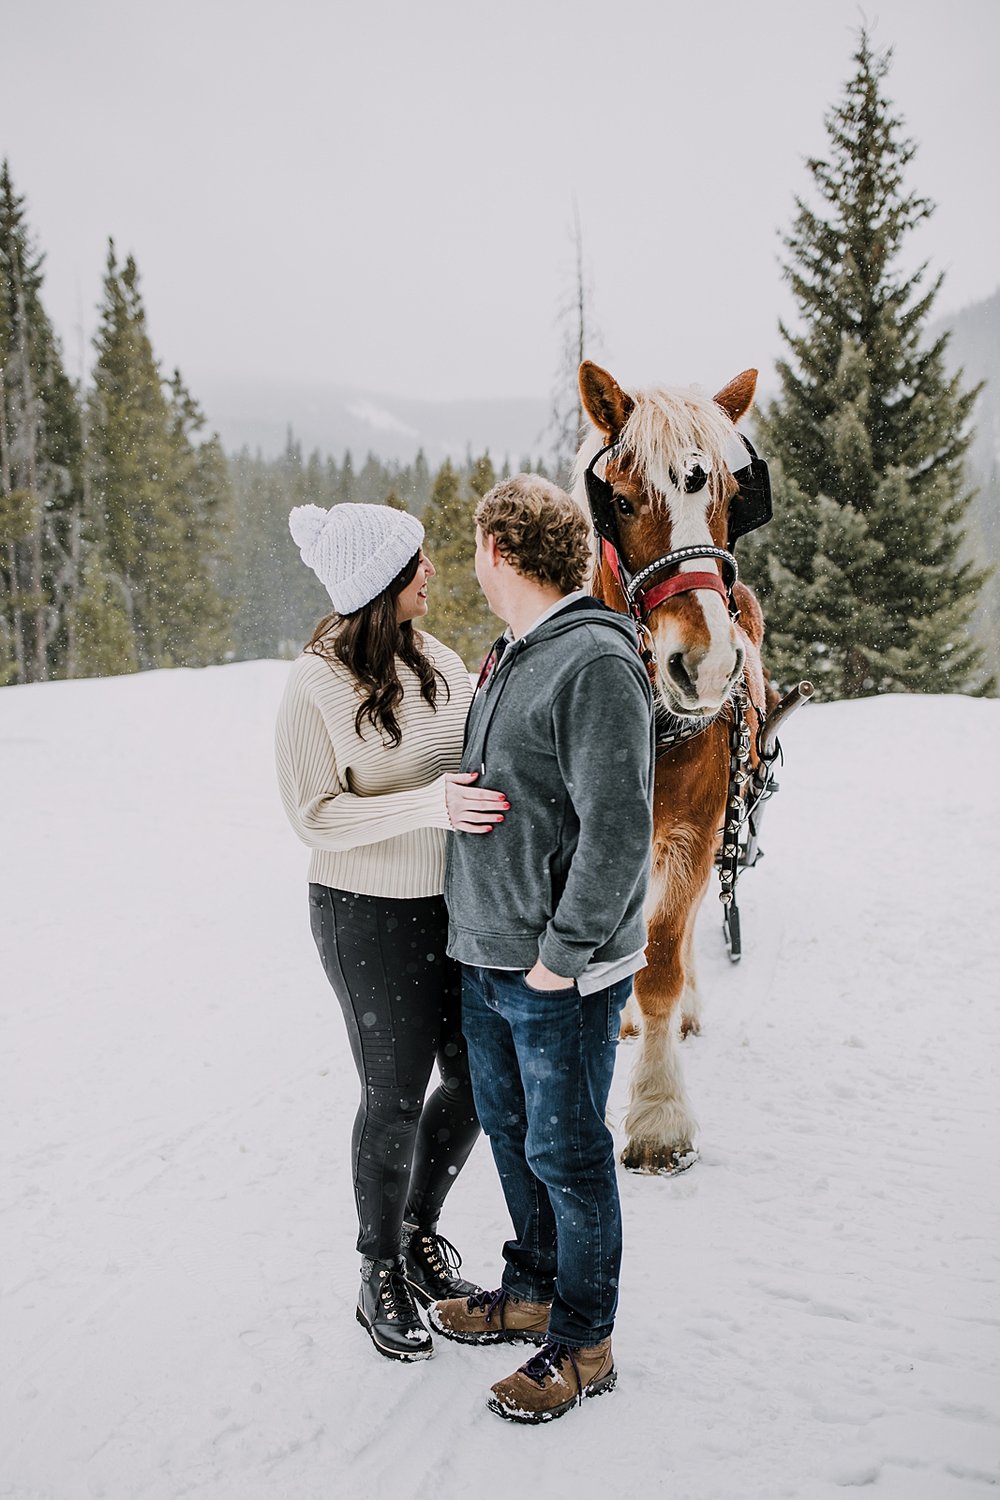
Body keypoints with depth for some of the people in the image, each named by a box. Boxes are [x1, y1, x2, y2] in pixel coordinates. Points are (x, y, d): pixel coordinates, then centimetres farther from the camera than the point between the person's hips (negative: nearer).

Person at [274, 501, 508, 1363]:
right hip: (370, 915, -5)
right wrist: (429, 805, -27)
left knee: (475, 1081, 13)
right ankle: (380, 1273, 30)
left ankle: (421, 1229, 39)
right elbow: (316, 816, -16)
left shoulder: (440, 661, 0)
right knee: (395, 1098, 7)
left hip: (454, 904, 6)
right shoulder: (318, 684, -16)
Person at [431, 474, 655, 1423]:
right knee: (511, 1132, 21)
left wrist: (563, 955, -20)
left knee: (567, 1156, 5)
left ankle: (582, 1345, 24)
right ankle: (532, 1292, 40)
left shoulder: (596, 664, -20)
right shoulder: (509, 657, 10)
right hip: (486, 957, 9)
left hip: (563, 976, -9)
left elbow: (619, 830, -24)